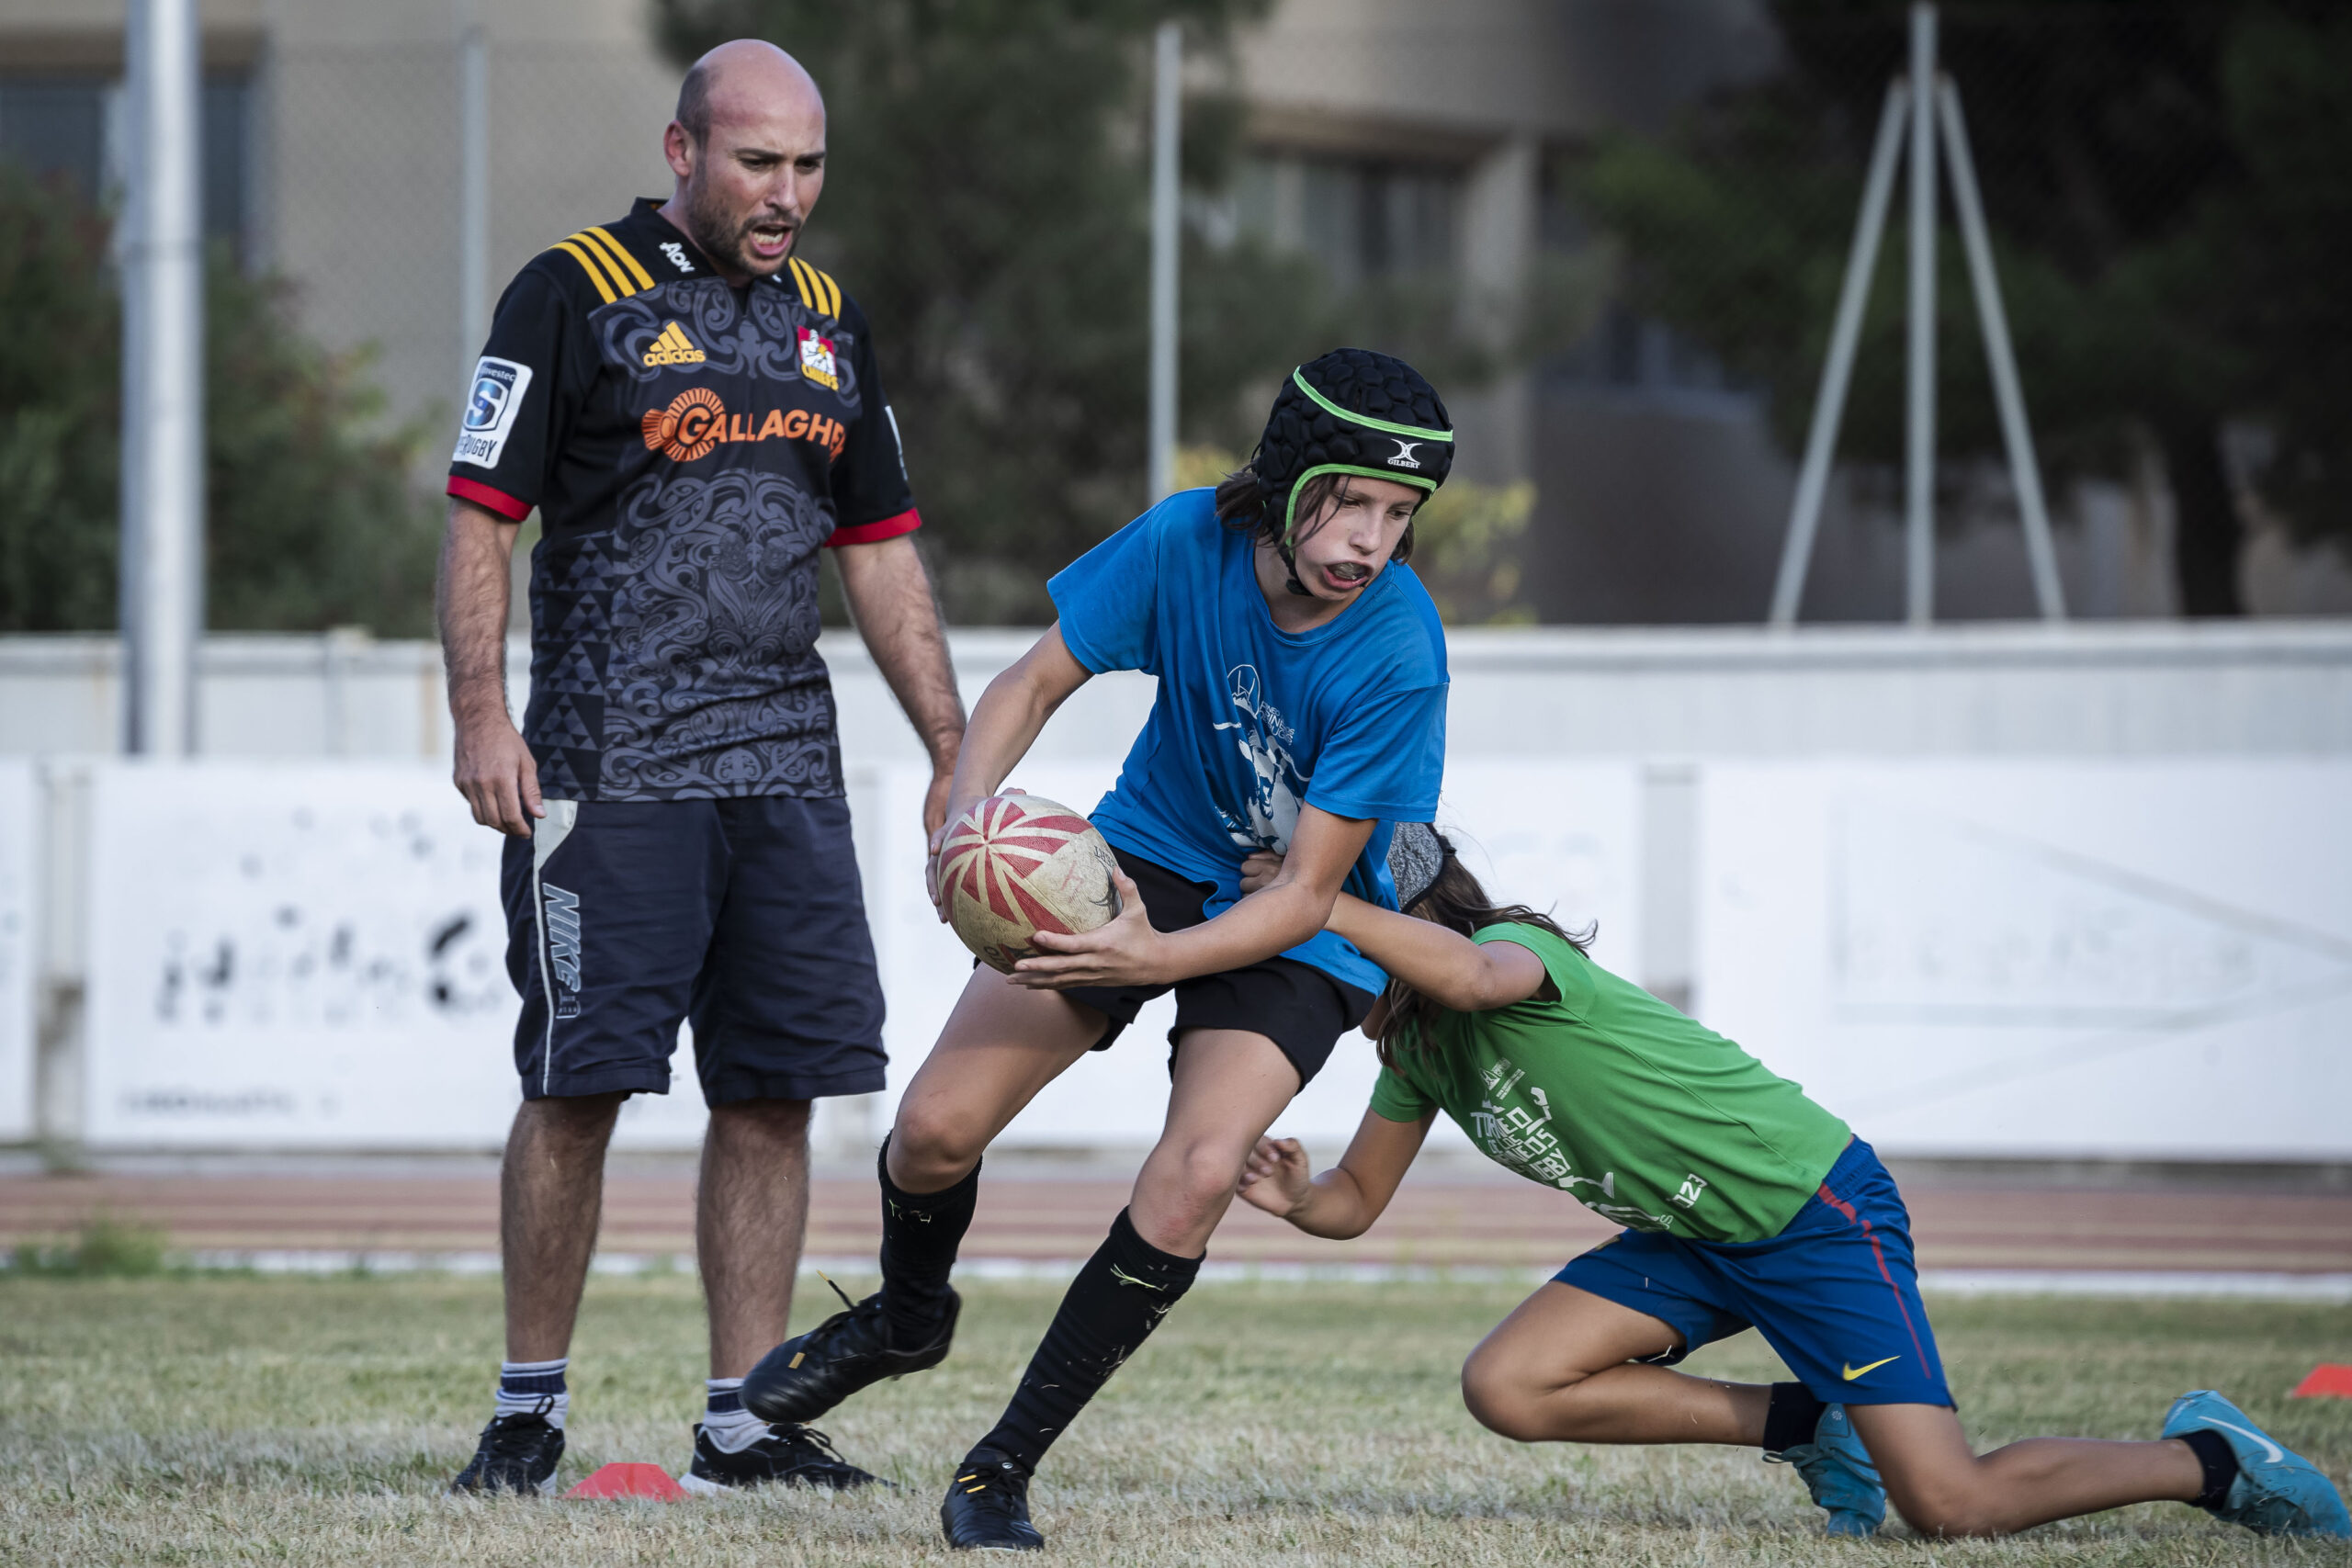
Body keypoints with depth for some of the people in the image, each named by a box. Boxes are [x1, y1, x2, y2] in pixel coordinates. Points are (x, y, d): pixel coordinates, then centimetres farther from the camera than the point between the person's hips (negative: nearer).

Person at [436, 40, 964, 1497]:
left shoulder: (827, 318, 16)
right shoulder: (574, 296, -1)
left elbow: (882, 551, 21)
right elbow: (482, 517, -4)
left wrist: (957, 749, 15)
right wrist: (483, 716, -14)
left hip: (787, 763, 5)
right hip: (607, 764, -5)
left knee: (776, 1088, 1)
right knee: (580, 1085, -6)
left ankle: (743, 1419, 7)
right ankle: (530, 1409, 5)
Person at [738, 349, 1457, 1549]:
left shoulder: (1398, 657, -28)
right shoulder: (1190, 541, -21)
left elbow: (1305, 894, -25)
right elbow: (1032, 685, -10)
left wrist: (1156, 958, -40)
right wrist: (966, 818, -29)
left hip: (1297, 929, -3)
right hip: (1152, 853, 3)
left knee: (1196, 1175, -25)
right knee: (937, 1127, -8)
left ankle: (1005, 1468, -8)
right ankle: (906, 1320, 29)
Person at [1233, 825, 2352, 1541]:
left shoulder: (1517, 949, -19)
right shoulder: (1415, 1049, 9)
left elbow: (1475, 975, -45)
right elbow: (1357, 1201, 16)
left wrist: (1320, 905, -38)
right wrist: (1294, 1198, -6)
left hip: (1817, 1209, -9)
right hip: (1697, 1242, 9)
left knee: (1950, 1506, -18)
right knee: (1506, 1386, -8)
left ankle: (2208, 1460, 7)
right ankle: (1807, 1429, 6)